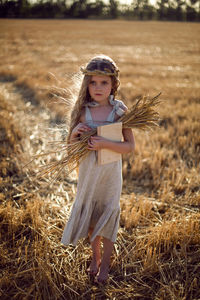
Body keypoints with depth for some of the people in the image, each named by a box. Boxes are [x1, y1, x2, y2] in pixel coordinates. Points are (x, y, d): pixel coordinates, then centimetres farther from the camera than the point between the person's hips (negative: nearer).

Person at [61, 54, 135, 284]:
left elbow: (130, 146, -12)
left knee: (108, 215, 10)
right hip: (88, 171, 2)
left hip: (111, 172, -2)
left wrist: (104, 143, -27)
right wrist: (75, 132, -21)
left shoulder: (120, 110, -11)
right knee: (90, 214, 15)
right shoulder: (82, 110, -6)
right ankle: (95, 257, 39)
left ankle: (105, 264, 31)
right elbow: (71, 145, 1)